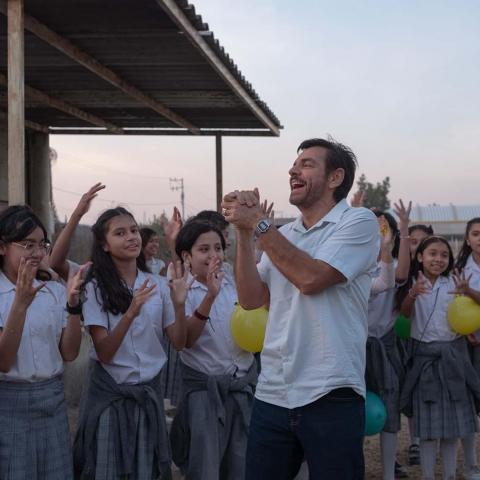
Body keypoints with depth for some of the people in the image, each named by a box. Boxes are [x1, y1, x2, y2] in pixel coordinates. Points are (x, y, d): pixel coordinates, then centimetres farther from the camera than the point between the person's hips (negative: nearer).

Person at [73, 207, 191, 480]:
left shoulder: (158, 285, 1)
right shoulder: (95, 288, -9)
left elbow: (179, 342, 1)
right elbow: (104, 353, -15)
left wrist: (179, 304, -16)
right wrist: (130, 313, -29)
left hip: (149, 391, 3)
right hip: (110, 394, -3)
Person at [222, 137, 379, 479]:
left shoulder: (359, 222, -5)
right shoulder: (283, 235, 14)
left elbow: (310, 278, -18)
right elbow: (251, 298, 6)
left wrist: (258, 223, -11)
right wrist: (244, 232, -2)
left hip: (330, 396, -5)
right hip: (271, 395, 6)